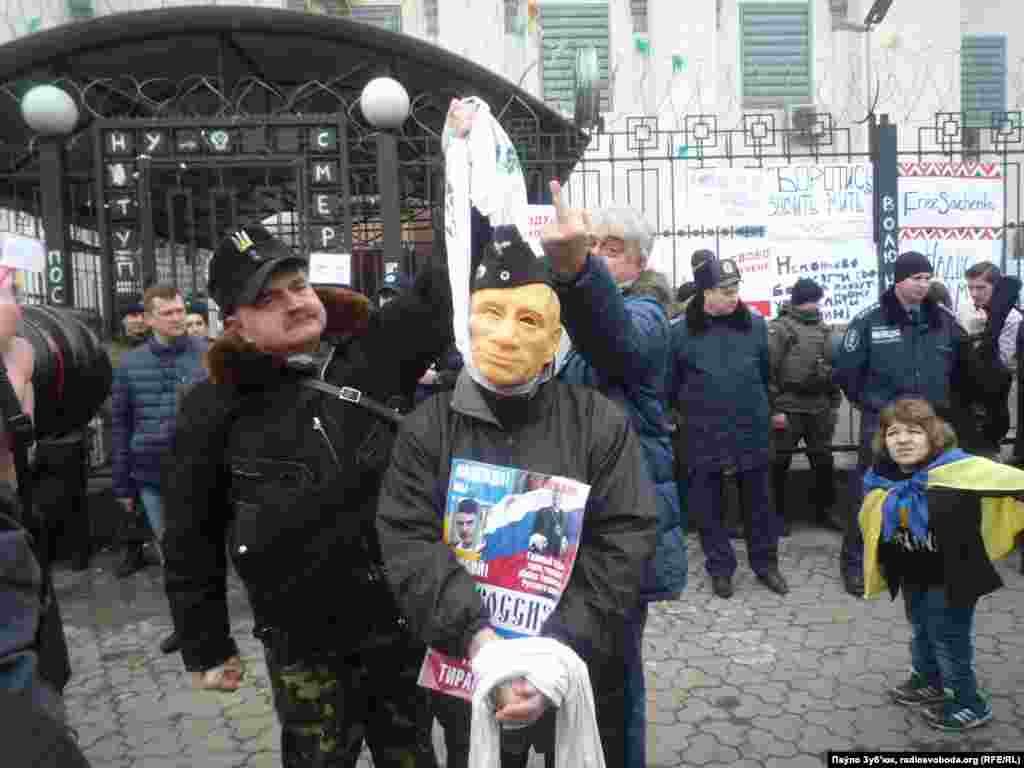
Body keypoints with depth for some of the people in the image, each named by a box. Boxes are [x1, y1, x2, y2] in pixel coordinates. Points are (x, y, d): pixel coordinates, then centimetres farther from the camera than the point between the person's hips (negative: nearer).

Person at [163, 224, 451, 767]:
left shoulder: (377, 349, -7)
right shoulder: (216, 409, -8)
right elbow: (190, 538, 0)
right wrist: (205, 647, 4)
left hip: (405, 616, 2)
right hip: (305, 643, -1)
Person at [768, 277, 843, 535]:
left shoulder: (822, 328, 12)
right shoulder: (779, 328, -8)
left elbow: (833, 366, 17)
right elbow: (767, 369, -13)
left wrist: (835, 403, 13)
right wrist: (773, 408, -16)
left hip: (820, 407, 6)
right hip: (789, 407, -6)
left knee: (824, 461, 13)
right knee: (780, 462, 3)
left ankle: (824, 510, 28)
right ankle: (780, 513, 16)